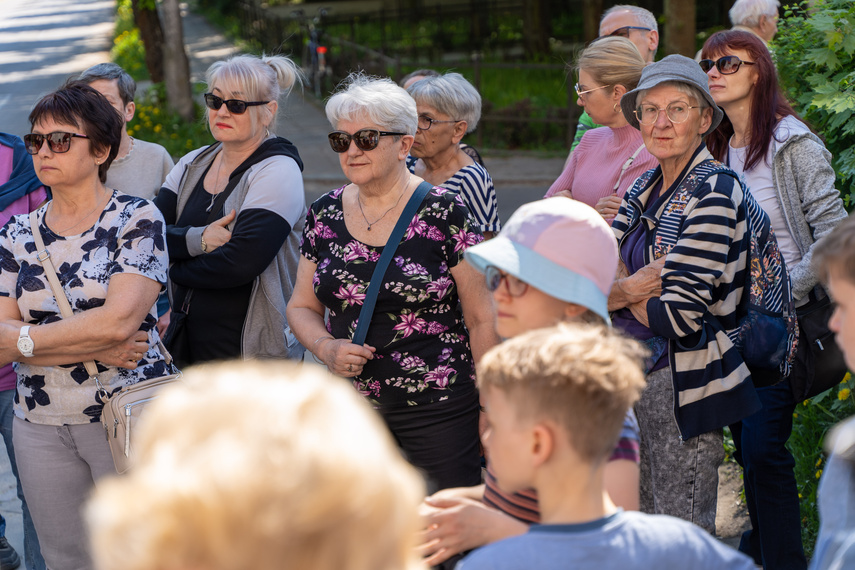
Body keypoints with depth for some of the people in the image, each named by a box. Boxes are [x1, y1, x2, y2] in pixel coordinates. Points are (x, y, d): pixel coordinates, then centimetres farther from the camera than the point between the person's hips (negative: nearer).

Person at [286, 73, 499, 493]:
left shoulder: (445, 213, -5)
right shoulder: (324, 215, 7)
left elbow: (481, 319, -3)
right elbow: (302, 307, 16)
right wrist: (325, 347, -5)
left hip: (438, 408, -3)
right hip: (347, 409, 4)